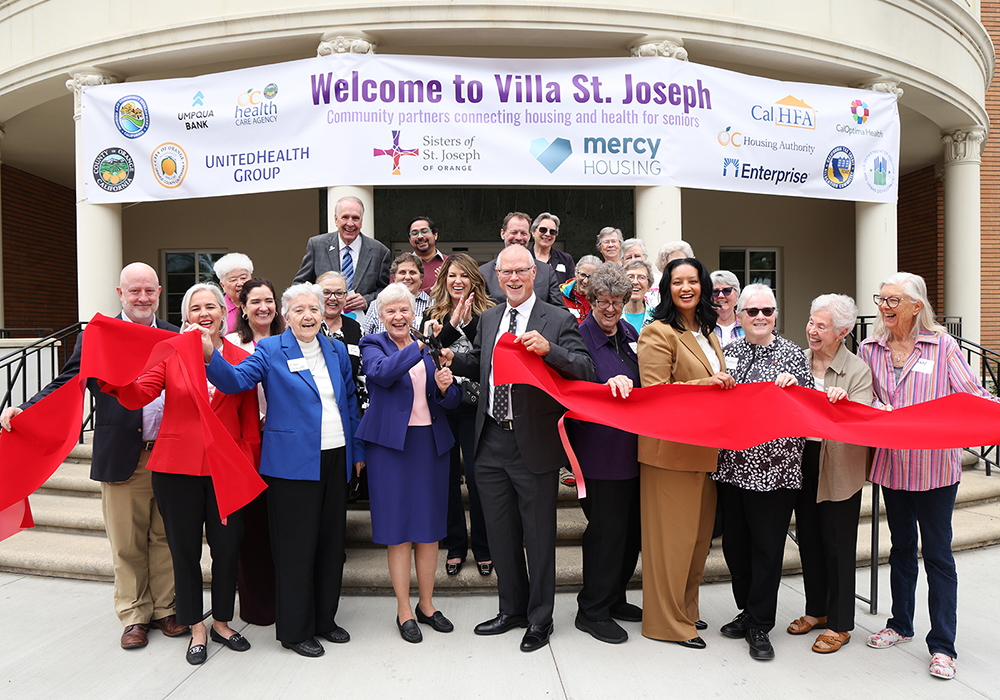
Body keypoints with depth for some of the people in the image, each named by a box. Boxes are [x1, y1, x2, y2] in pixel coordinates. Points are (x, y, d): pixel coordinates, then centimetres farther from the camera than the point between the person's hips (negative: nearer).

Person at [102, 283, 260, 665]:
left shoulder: (242, 358, 3)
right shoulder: (170, 352, 1)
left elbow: (250, 421, 4)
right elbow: (139, 395, -11)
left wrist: (249, 467, -1)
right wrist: (116, 377, -31)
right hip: (177, 466, 0)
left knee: (227, 549, 8)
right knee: (185, 550, 10)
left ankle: (222, 622, 30)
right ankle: (197, 630, 28)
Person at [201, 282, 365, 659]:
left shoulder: (337, 351, 10)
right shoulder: (271, 351, -3)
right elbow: (236, 379, -18)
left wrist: (357, 450, 15)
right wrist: (210, 355, -36)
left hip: (335, 460, 5)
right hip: (292, 462, -5)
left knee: (331, 541, 14)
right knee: (295, 546, 2)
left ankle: (324, 618, 31)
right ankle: (295, 630, 19)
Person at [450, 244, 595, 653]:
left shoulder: (558, 320, -6)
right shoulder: (488, 319, 11)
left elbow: (585, 370, -17)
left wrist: (548, 349, -31)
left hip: (534, 443, -5)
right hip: (491, 442, 6)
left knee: (539, 536, 8)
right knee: (501, 534, 17)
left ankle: (540, 618, 27)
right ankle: (512, 608, 36)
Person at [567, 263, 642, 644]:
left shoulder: (630, 334, 11)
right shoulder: (579, 337, -11)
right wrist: (610, 386, -31)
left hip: (633, 448, 8)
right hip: (600, 451, -8)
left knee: (631, 528, 16)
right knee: (606, 530, -1)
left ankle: (614, 599, 34)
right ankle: (592, 611, 17)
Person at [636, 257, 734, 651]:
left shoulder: (707, 333, 18)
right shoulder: (658, 333, -10)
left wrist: (726, 386, 8)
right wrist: (707, 384, -20)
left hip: (705, 448, 9)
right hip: (670, 449, -8)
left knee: (698, 533, 15)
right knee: (671, 535, -1)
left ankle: (685, 610, 30)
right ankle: (667, 621, 13)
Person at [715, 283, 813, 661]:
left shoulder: (793, 354, 1)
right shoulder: (727, 352, 10)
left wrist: (793, 386, -16)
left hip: (775, 466, -4)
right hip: (732, 463, 4)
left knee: (767, 545, 1)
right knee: (734, 542, 11)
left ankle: (760, 626, 16)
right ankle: (748, 610, 30)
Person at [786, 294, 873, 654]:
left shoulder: (858, 370, -8)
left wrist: (843, 404, -36)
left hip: (839, 468, -5)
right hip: (802, 462, 5)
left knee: (838, 545, 5)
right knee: (808, 538, 14)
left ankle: (840, 624, 21)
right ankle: (816, 610, 33)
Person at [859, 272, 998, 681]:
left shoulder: (942, 345, -5)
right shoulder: (870, 349, 5)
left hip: (935, 464, -3)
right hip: (892, 463, 4)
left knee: (937, 552, 3)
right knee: (901, 546, 17)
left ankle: (942, 645, 14)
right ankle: (900, 624, 33)